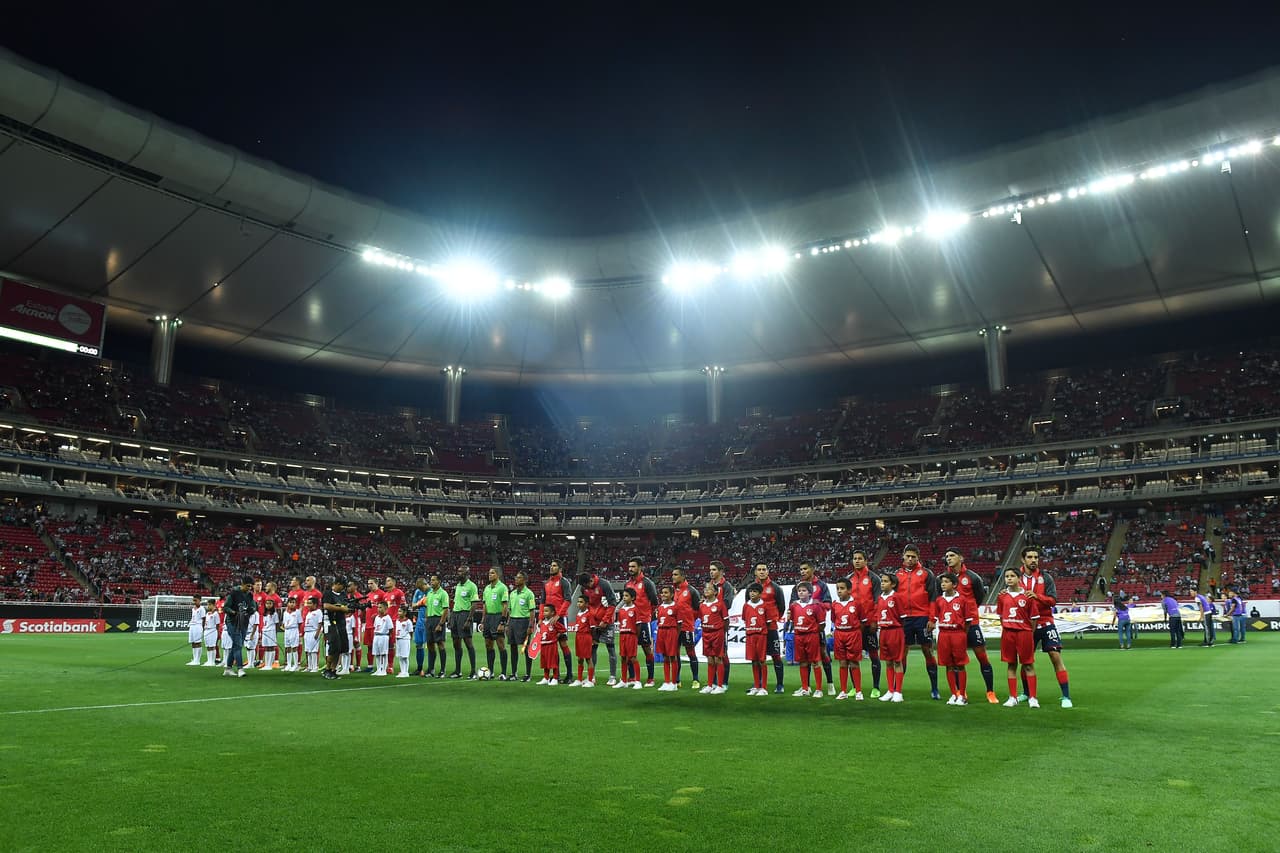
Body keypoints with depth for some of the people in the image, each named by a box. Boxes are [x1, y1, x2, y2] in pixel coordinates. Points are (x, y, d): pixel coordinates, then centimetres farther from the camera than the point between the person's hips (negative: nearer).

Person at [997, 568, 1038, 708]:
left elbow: (1033, 618, -1)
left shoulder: (1027, 596, -5)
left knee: (1029, 665, 2)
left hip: (1024, 633, -3)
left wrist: (1031, 634, -3)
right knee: (1011, 665, 8)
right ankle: (1013, 697, 14)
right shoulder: (1002, 596, 4)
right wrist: (1005, 628, 9)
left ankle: (1032, 698, 8)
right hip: (1007, 633, 3)